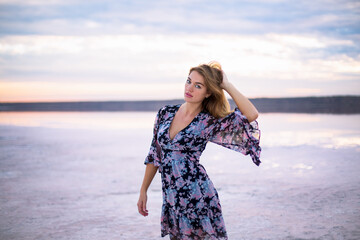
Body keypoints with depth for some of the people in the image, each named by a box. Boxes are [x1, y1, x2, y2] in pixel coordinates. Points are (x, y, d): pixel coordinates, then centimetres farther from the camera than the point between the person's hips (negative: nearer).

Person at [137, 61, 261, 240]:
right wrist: (143, 190, 15)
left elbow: (252, 116, -19)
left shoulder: (211, 122, -6)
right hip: (171, 201, 4)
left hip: (198, 196, -4)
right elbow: (154, 154, 14)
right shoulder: (166, 113, 6)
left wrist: (227, 85, -12)